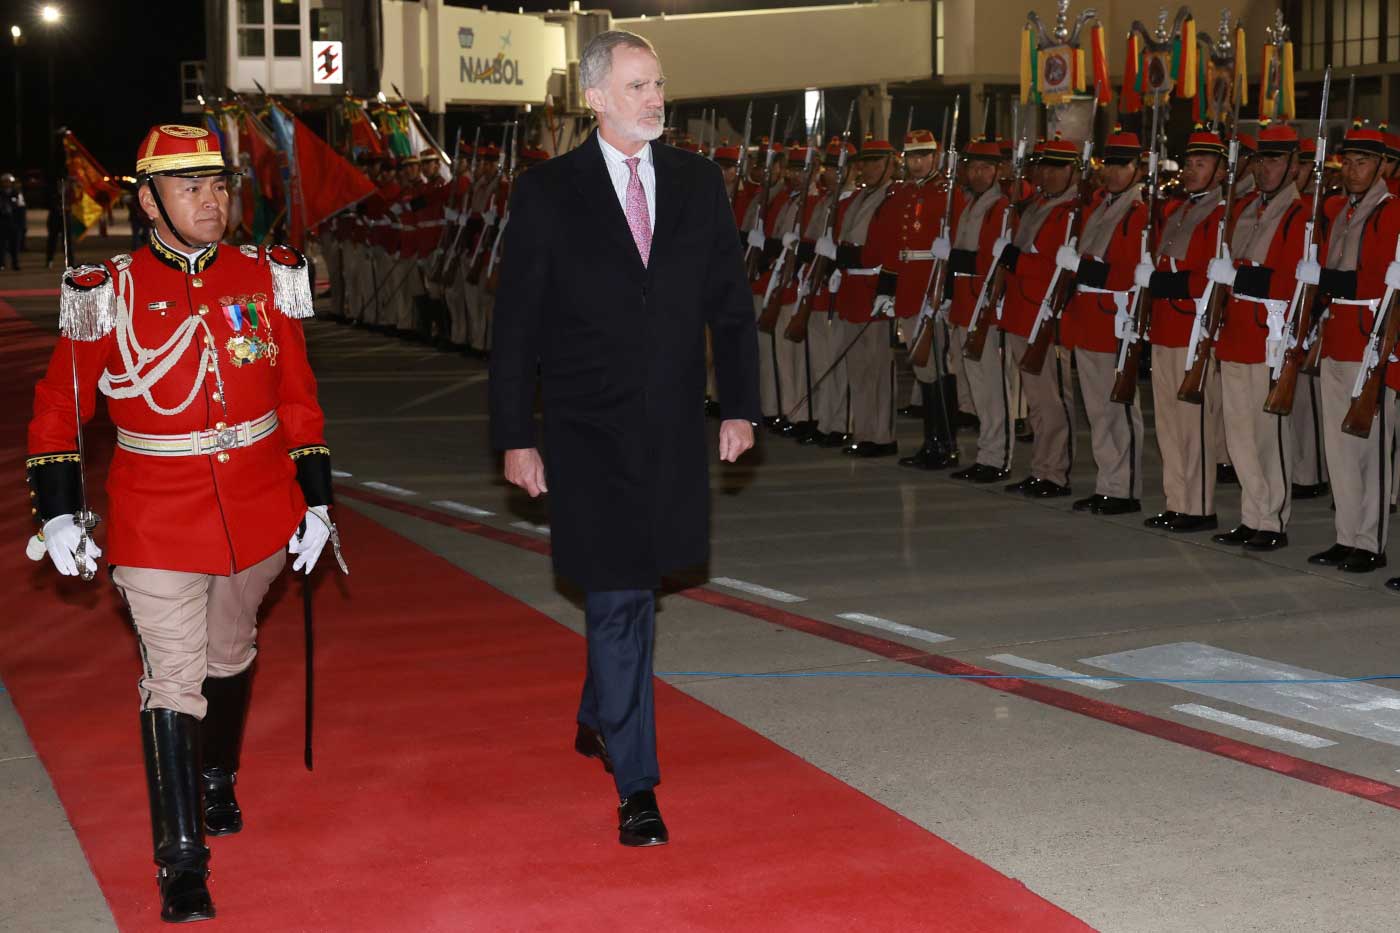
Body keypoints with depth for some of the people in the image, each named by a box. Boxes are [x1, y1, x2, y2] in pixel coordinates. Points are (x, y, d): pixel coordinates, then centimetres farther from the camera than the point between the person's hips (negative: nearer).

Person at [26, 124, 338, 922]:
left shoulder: (267, 279, -1)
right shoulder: (111, 295, -7)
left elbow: (299, 399, 6)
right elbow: (58, 408, 0)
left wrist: (315, 502, 5)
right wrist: (58, 515, -6)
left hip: (260, 512, 3)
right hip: (160, 526, -3)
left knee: (231, 655, 21)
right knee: (173, 681, -4)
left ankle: (217, 782, 45)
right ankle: (181, 861, 2)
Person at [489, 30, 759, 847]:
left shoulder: (698, 184, 6)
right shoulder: (548, 193, -4)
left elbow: (731, 303, 10)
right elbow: (517, 325, -2)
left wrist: (741, 406, 3)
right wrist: (515, 436, -5)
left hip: (673, 431, 4)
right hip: (590, 434, -4)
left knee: (635, 589, 15)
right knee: (618, 600, -5)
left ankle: (599, 717, 40)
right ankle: (636, 785, 1)